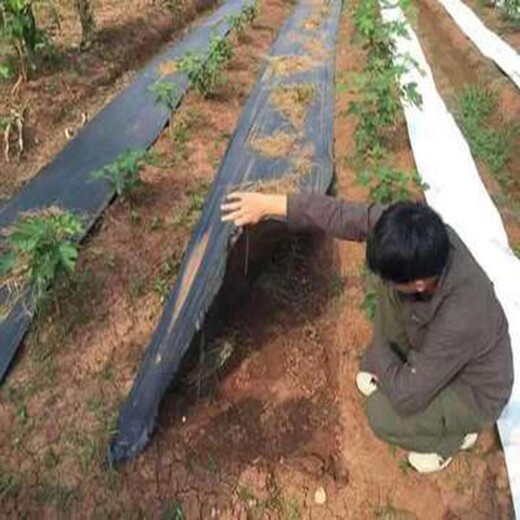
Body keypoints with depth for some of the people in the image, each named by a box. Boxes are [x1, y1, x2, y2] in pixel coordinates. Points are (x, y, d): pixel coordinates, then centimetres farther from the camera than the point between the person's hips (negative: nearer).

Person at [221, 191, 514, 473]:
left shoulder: (461, 319, -44)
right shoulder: (428, 241, -28)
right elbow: (348, 215, -24)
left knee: (383, 414, -25)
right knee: (391, 287, -9)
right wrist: (271, 205, -23)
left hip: (473, 392, -6)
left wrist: (380, 355, -14)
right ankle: (386, 373, 14)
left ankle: (457, 433, 8)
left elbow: (407, 396, -34)